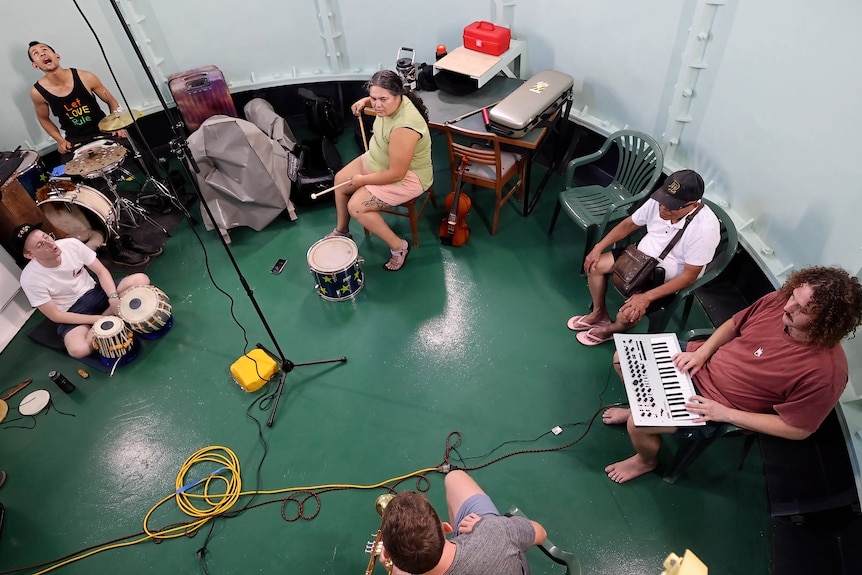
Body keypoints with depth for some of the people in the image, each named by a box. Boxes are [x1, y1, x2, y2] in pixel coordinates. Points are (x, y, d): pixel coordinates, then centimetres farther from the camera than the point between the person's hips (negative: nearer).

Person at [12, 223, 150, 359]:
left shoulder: (72, 244, -16)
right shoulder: (30, 279, -22)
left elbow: (101, 271, -8)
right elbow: (54, 316, -16)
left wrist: (113, 297, -25)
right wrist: (97, 319, -22)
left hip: (94, 291, 4)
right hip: (71, 312, -3)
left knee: (141, 279, -18)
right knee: (78, 350, -33)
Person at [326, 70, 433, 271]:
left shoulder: (404, 128, -37)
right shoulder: (393, 102, -10)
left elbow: (396, 173, -31)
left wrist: (364, 180, -18)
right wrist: (365, 101, -2)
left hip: (407, 176, -10)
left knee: (356, 206, -16)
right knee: (341, 180, 11)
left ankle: (398, 246, -2)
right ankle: (342, 231, 31)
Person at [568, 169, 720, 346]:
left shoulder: (705, 228, -32)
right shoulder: (660, 201, -16)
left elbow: (689, 276, -26)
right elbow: (629, 224, 1)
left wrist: (647, 297, -31)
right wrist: (598, 247, -5)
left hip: (667, 281, -6)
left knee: (627, 315, -23)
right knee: (594, 265, -3)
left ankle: (609, 330, 16)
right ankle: (599, 313, 21)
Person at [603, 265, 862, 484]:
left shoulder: (825, 371, -28)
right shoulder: (777, 301, -14)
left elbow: (798, 429, -18)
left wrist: (726, 414, -21)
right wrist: (701, 352, -9)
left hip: (721, 408, -6)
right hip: (702, 364, 6)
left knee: (638, 425, -15)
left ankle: (646, 461, 22)